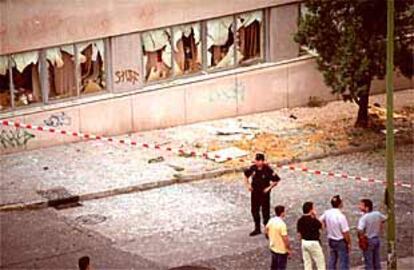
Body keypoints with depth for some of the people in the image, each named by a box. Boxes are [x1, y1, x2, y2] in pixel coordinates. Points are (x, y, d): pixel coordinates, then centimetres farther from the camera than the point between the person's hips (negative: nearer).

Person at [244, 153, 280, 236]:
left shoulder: (267, 170, -18)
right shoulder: (252, 168, -5)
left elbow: (276, 180, -11)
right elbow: (246, 175, 15)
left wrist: (269, 188, -16)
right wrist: (248, 184, 3)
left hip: (264, 193, -5)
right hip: (255, 193, 5)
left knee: (265, 212, 1)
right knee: (254, 211, 16)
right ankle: (257, 229, 33)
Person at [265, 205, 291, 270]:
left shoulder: (271, 220, -5)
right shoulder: (282, 224, -28)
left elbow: (266, 231, 9)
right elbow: (285, 238, -25)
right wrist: (289, 249, -13)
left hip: (273, 248, 7)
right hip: (281, 250, -7)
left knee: (274, 265, 23)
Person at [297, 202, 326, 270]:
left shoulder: (300, 220, 1)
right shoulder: (313, 220, -19)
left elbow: (299, 233, 7)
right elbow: (321, 226, 0)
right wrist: (315, 216, -2)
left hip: (304, 242, 7)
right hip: (313, 242, -7)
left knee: (307, 263, 11)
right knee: (320, 263, 3)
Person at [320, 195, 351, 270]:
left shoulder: (327, 213, -8)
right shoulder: (341, 216, -26)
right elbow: (345, 232, -21)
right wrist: (349, 243, -8)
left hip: (331, 240, 6)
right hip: (341, 242, -6)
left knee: (332, 261, 17)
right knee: (343, 262, 3)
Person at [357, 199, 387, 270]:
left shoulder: (364, 218, -24)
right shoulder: (377, 214, -4)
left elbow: (360, 230, -36)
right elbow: (384, 219, 15)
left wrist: (361, 238, -16)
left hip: (368, 241, -6)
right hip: (377, 239, 6)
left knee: (368, 263, 4)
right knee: (376, 261, 17)